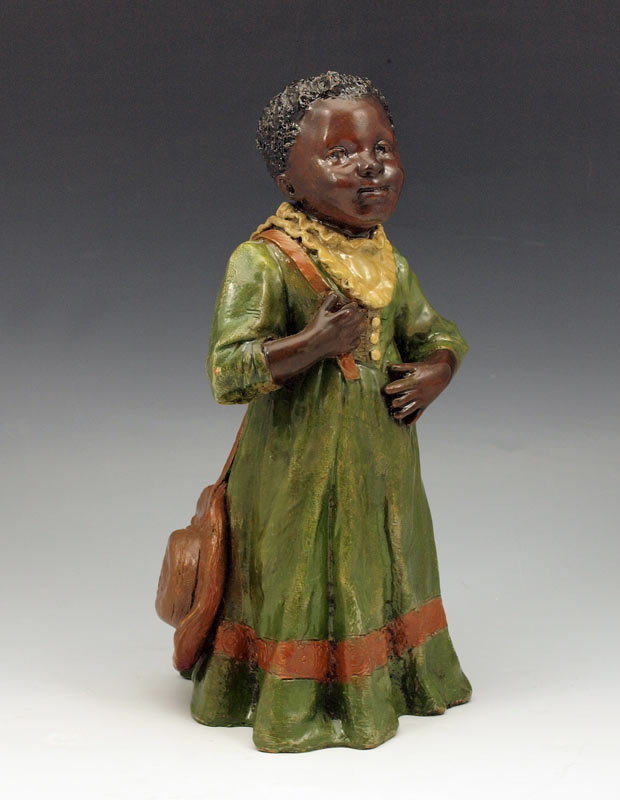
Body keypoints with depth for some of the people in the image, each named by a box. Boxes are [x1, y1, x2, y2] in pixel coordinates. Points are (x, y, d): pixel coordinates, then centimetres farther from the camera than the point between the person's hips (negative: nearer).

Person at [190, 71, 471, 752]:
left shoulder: (387, 261, 6)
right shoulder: (263, 261, -17)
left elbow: (435, 332, 18)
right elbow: (227, 372, -24)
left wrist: (435, 371, -5)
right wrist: (315, 342, -32)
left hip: (382, 457, 7)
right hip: (300, 463, -7)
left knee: (384, 567, 21)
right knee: (303, 578, 3)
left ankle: (392, 681, 42)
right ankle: (294, 702, 22)